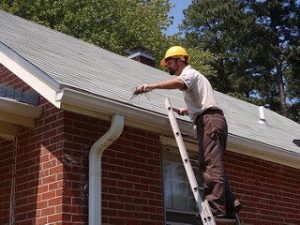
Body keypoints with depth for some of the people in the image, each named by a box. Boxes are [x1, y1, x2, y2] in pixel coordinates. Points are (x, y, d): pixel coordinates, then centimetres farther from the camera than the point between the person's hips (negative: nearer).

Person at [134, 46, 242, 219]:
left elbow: (179, 82, -25)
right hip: (214, 120, 10)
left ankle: (216, 208, -22)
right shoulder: (193, 76, 34)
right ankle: (230, 203, 2)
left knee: (211, 164, -16)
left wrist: (151, 86, -34)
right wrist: (189, 109, 34)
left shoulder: (189, 73, 2)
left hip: (209, 120, -10)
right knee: (214, 165, 7)